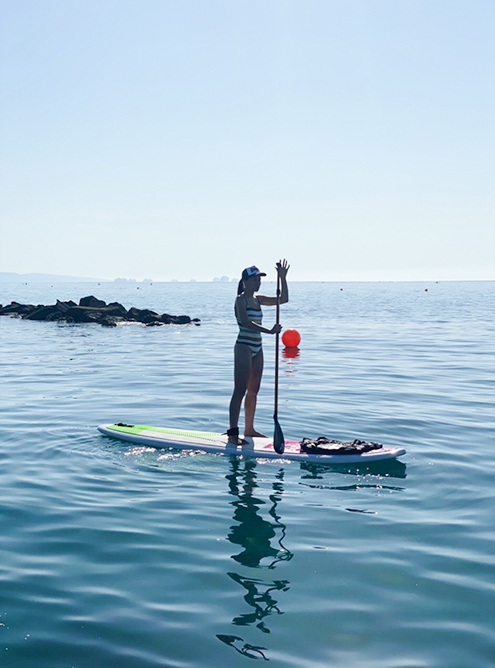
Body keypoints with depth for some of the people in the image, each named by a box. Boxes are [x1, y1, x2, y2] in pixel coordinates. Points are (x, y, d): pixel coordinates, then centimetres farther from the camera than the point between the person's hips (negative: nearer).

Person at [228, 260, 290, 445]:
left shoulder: (258, 299, 12)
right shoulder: (241, 299, -10)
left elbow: (283, 299, 14)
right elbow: (245, 322, -25)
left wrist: (283, 278, 4)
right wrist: (269, 331, -31)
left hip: (257, 348, 8)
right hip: (244, 347, -8)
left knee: (253, 390, 12)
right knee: (240, 391, -10)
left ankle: (249, 429, 21)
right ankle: (232, 433, -8)